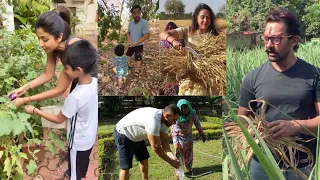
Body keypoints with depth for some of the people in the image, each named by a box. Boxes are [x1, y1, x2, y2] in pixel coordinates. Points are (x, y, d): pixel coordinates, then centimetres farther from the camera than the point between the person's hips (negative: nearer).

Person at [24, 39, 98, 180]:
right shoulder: (95, 82, -14)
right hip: (89, 137, 7)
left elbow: (59, 119, -19)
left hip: (78, 142, -7)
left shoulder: (75, 97, -36)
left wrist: (35, 111, -10)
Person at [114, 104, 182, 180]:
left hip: (136, 136, 10)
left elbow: (164, 141, -3)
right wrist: (170, 162, -22)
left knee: (144, 159, 17)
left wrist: (172, 156, -19)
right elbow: (156, 147, -32)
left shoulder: (164, 120, -7)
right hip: (123, 135, -10)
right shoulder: (154, 120, -37)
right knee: (126, 166, -12)